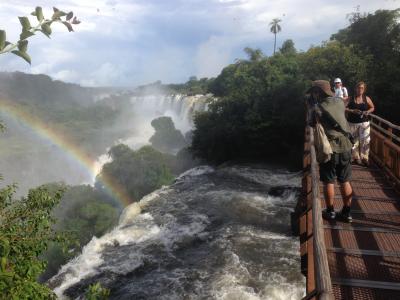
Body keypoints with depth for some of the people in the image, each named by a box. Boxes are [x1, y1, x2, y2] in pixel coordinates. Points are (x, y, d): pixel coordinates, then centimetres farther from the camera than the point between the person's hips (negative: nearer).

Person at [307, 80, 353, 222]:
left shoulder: (316, 108, -10)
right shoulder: (340, 103, 3)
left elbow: (311, 124, 5)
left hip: (329, 149, -4)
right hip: (345, 147, 4)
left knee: (329, 182, 9)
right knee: (345, 182, 12)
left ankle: (330, 211, 18)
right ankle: (346, 212, 20)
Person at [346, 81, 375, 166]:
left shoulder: (367, 98, 2)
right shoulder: (351, 99, -3)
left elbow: (372, 107, 13)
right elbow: (344, 108, -6)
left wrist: (368, 111, -7)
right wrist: (352, 111, -19)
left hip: (364, 122, 1)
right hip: (352, 123, -1)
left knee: (365, 140, -3)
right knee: (354, 141, 6)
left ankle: (364, 157, 10)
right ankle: (356, 157, 20)